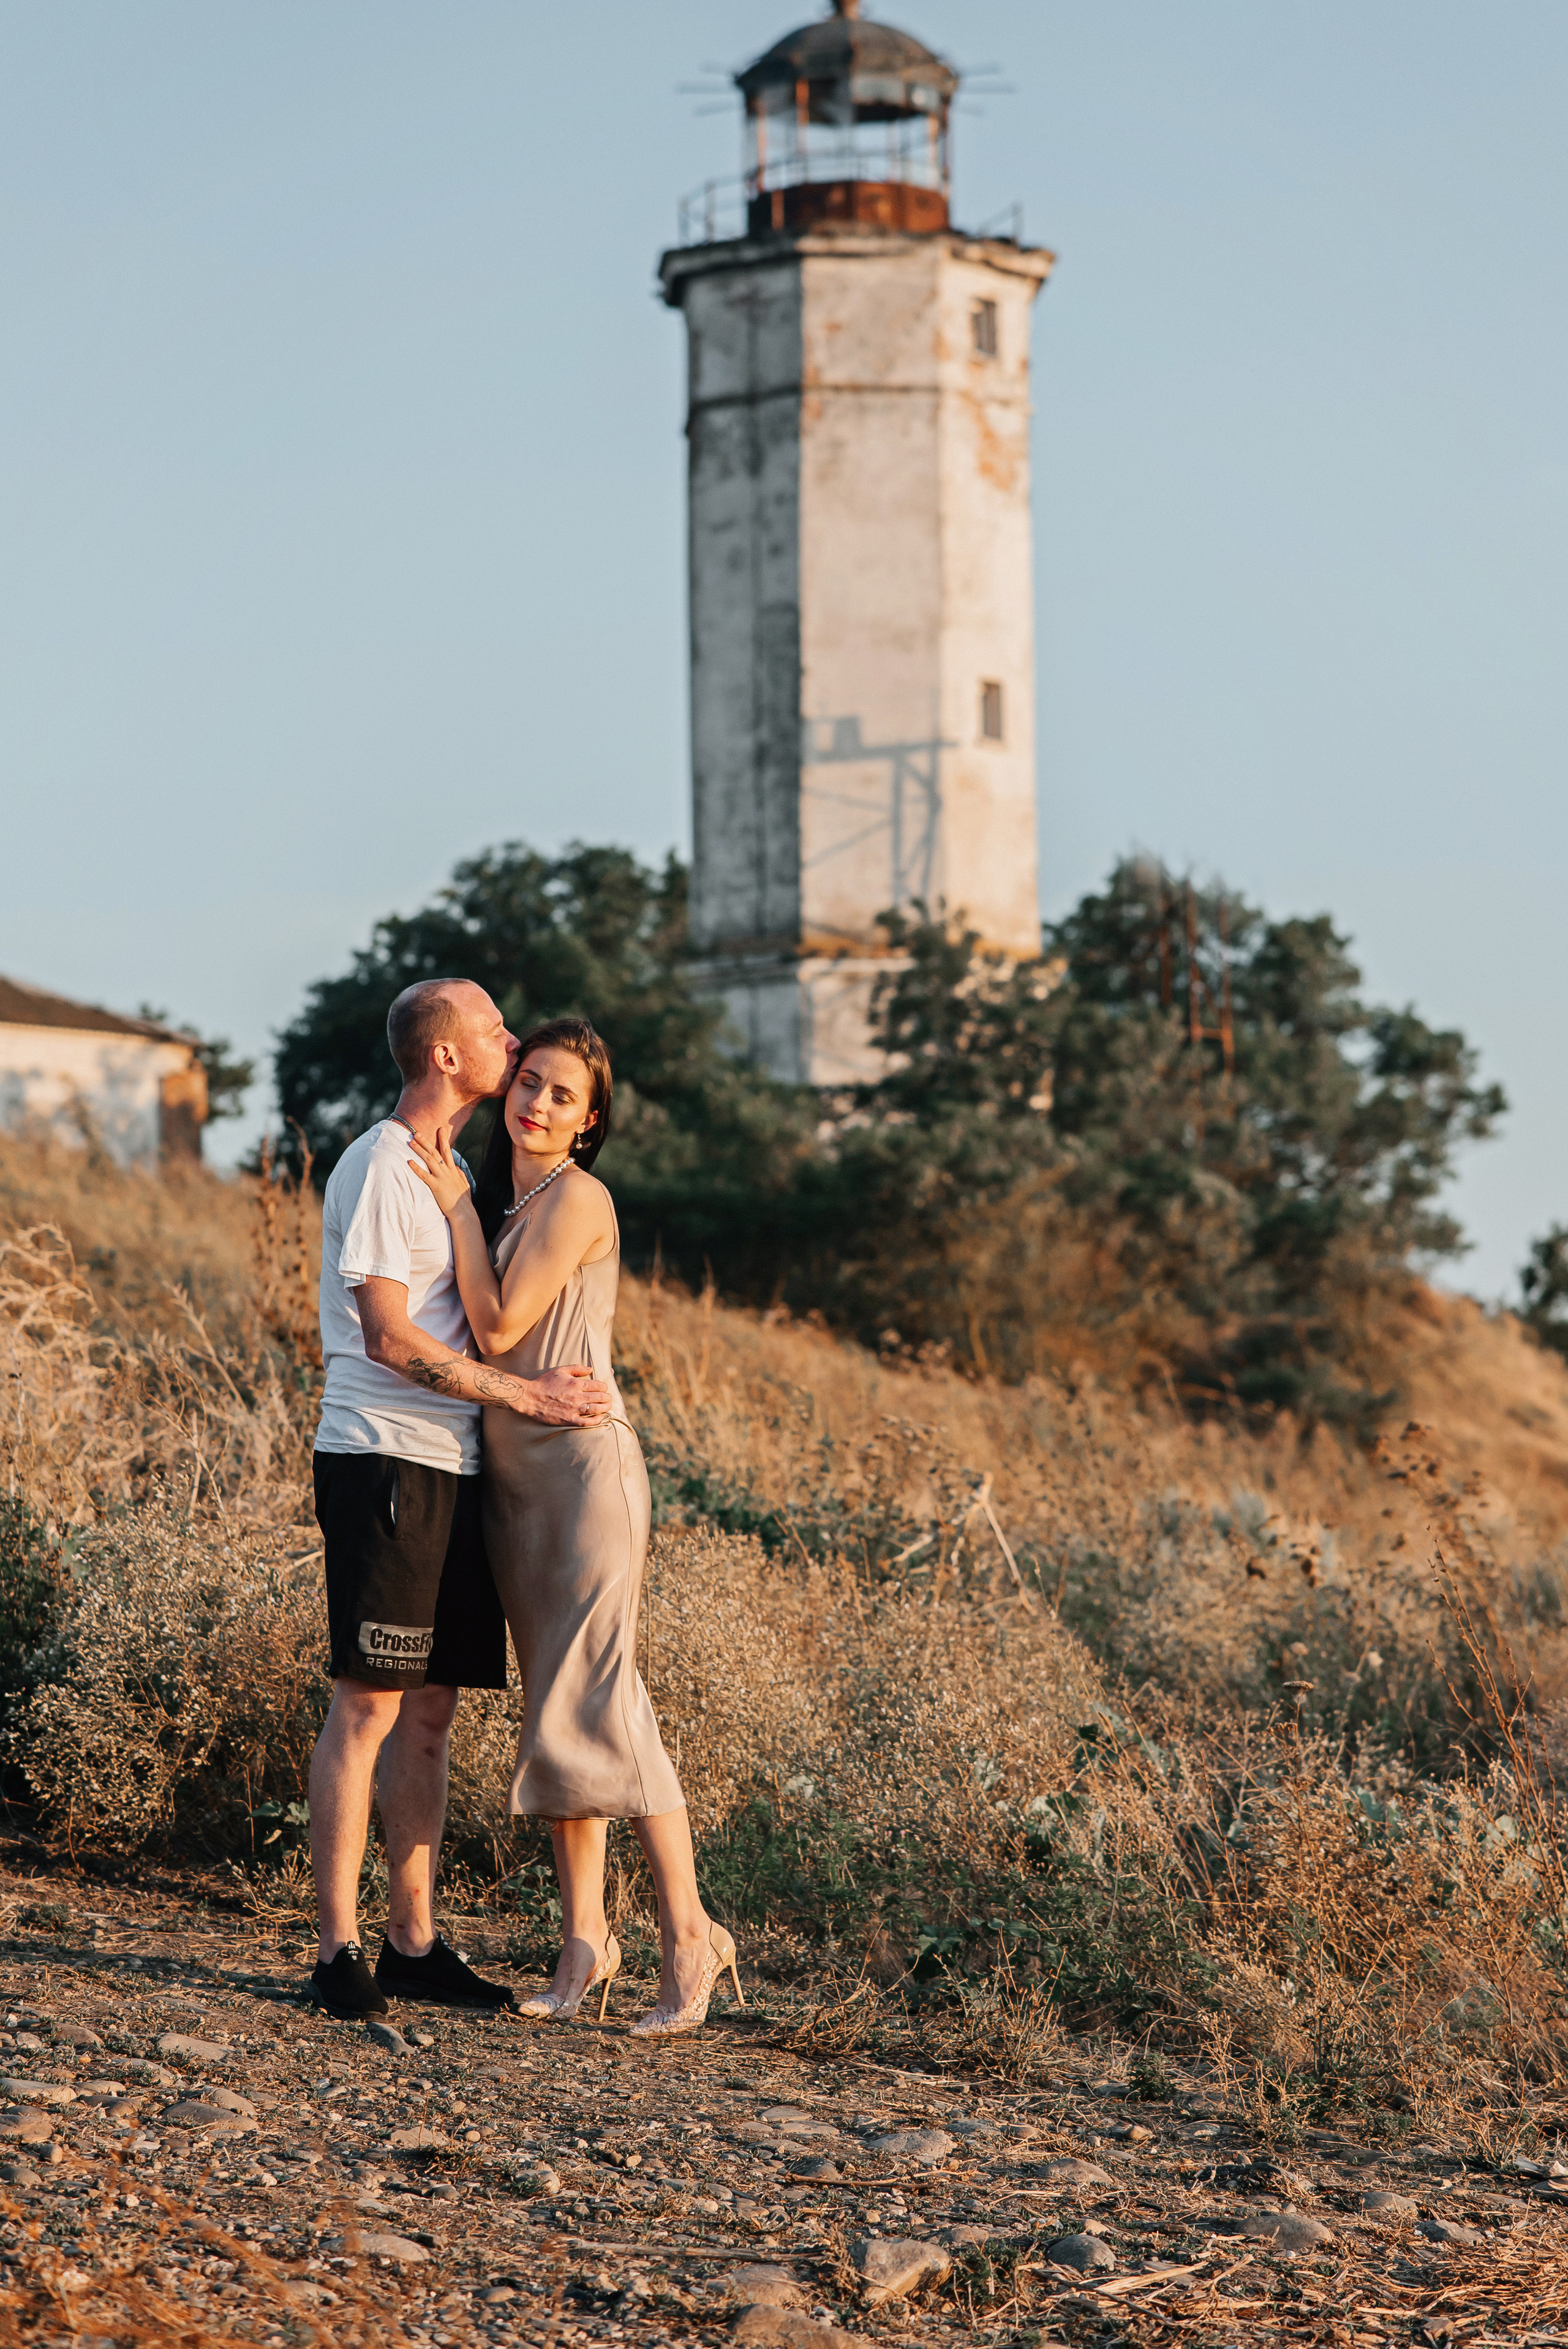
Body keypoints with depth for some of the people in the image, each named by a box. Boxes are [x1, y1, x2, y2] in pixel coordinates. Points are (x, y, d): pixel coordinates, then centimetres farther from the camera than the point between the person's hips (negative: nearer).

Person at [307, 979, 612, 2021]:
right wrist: (526, 1396, -16)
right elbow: (390, 1337, -17)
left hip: (452, 1466, 9)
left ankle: (415, 1944, 13)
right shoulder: (380, 1167, -10)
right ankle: (340, 1948, -3)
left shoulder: (451, 1168, 19)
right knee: (370, 1702, -7)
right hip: (385, 1460, -9)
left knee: (432, 1710, 8)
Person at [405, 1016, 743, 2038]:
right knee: (552, 1708, 8)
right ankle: (585, 1939, 12)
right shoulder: (501, 1197, 15)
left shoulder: (578, 1197, -10)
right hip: (512, 1469, 8)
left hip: (582, 1461, -8)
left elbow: (500, 1325, -14)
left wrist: (457, 1205, -8)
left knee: (595, 1704, -11)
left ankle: (690, 1935, -4)